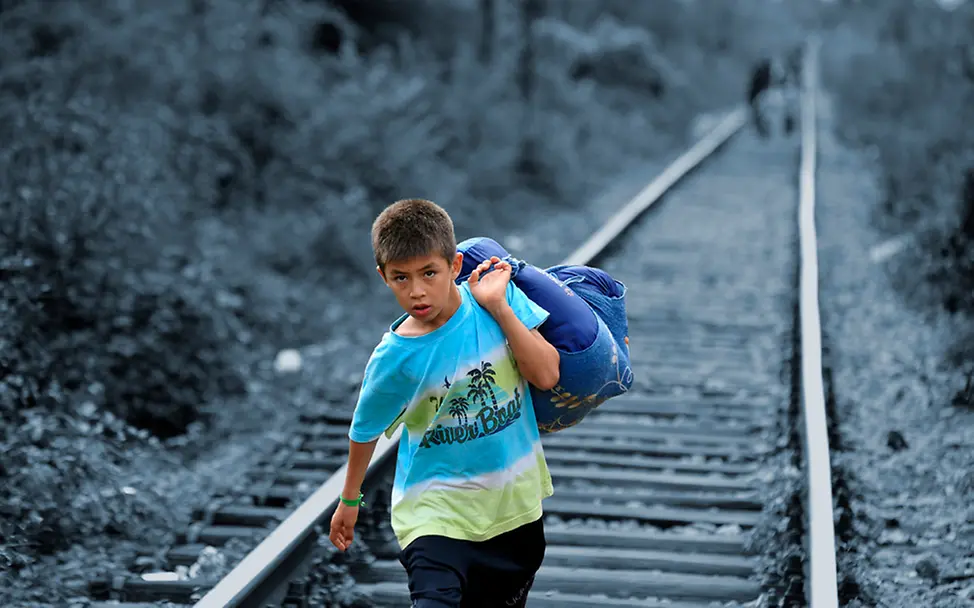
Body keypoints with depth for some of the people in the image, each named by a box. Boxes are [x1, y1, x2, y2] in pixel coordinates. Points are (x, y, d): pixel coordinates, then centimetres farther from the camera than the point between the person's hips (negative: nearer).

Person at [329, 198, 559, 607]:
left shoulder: (497, 293, -11)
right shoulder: (394, 357, -17)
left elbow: (546, 375, -16)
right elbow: (366, 430, 0)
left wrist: (499, 307, -22)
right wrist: (350, 500, 13)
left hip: (514, 502, 4)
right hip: (437, 510, -3)